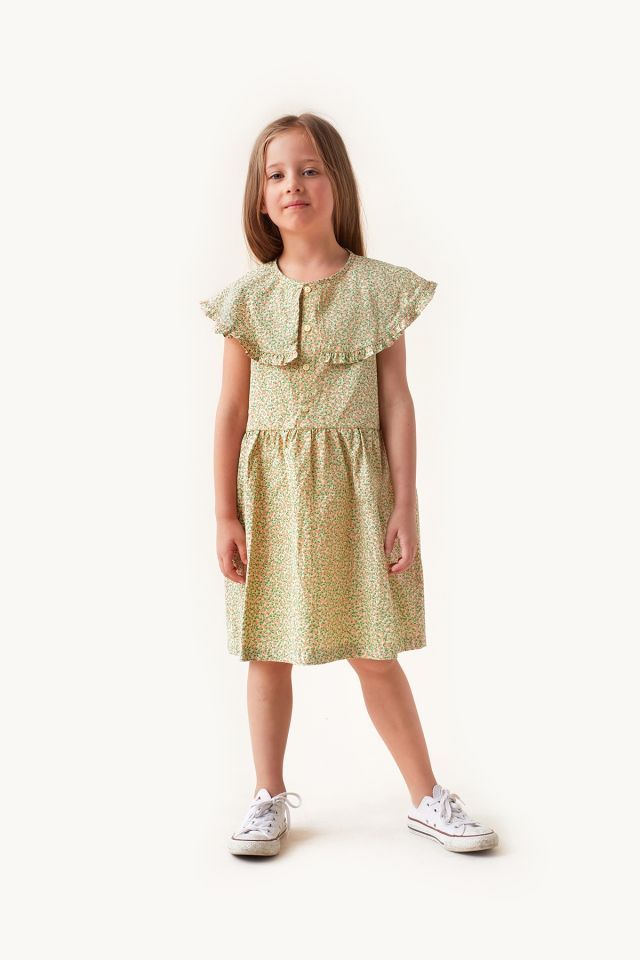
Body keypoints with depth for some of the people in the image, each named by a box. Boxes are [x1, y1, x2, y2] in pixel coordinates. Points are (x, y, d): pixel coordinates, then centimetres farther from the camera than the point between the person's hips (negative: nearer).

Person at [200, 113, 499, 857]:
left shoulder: (378, 288, 0)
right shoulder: (248, 298, 2)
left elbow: (396, 402, 0)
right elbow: (231, 410, 2)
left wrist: (404, 505, -3)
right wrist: (224, 514, -1)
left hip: (355, 483, -1)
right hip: (270, 485, 2)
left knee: (374, 651, 5)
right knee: (268, 651, 9)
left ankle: (427, 797, 22)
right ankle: (270, 799, 26)